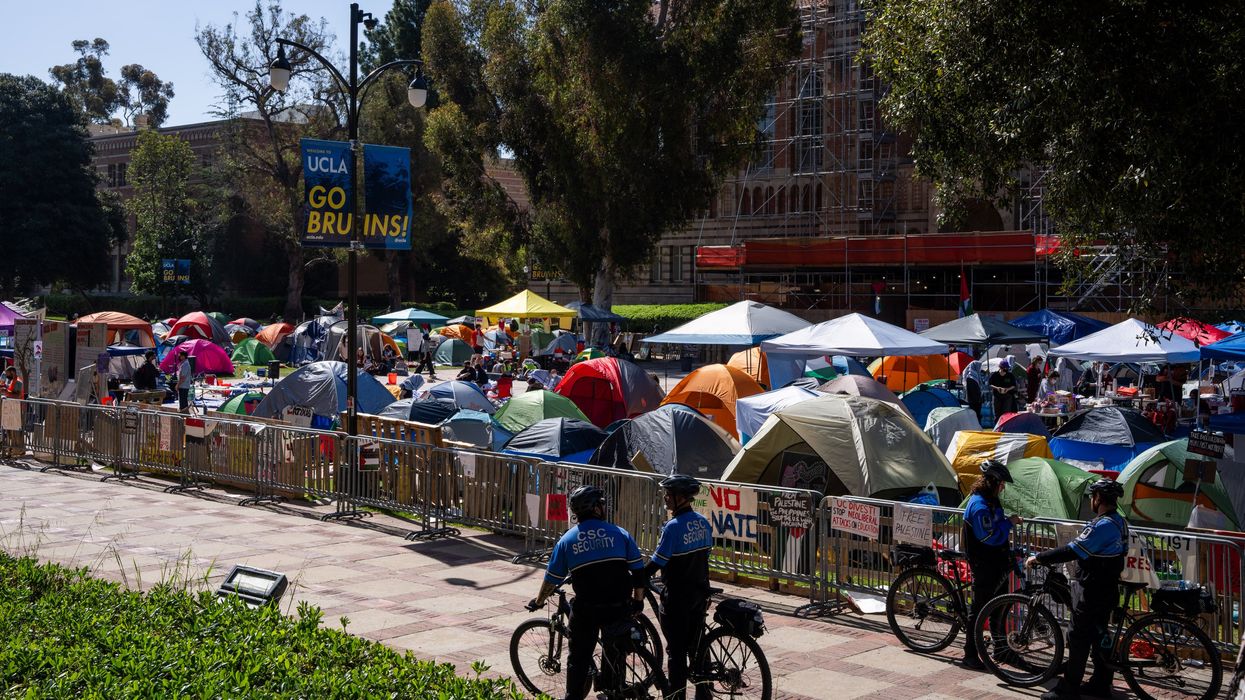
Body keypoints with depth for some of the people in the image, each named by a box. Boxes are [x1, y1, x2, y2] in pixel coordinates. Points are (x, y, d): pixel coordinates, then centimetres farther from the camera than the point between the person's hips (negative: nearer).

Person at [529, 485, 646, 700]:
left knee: (578, 657, 12)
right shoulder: (620, 534, 0)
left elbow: (552, 579, 8)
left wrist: (538, 601, 24)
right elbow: (638, 570, 1)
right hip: (619, 606, 0)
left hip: (585, 610, 0)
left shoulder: (567, 540, 2)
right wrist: (638, 600, 13)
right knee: (615, 652, 19)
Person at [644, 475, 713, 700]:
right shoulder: (703, 522, 3)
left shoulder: (673, 527, -20)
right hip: (699, 593, 7)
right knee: (697, 645, 16)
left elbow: (657, 562, -18)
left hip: (677, 598, -7)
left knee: (676, 650, 2)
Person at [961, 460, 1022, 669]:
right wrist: (1008, 522, -17)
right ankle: (970, 655, 4)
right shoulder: (979, 505, -22)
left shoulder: (991, 501, 11)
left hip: (996, 564, 10)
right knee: (979, 610, -3)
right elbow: (990, 537, -26)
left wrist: (1008, 521, 10)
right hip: (983, 566, -10)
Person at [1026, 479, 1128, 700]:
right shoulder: (1118, 522, 8)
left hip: (1091, 592, -9)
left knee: (1079, 638, -2)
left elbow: (1072, 551, -26)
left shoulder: (1102, 526, -24)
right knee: (1099, 636, 16)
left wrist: (1039, 558, -18)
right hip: (1107, 589, 9)